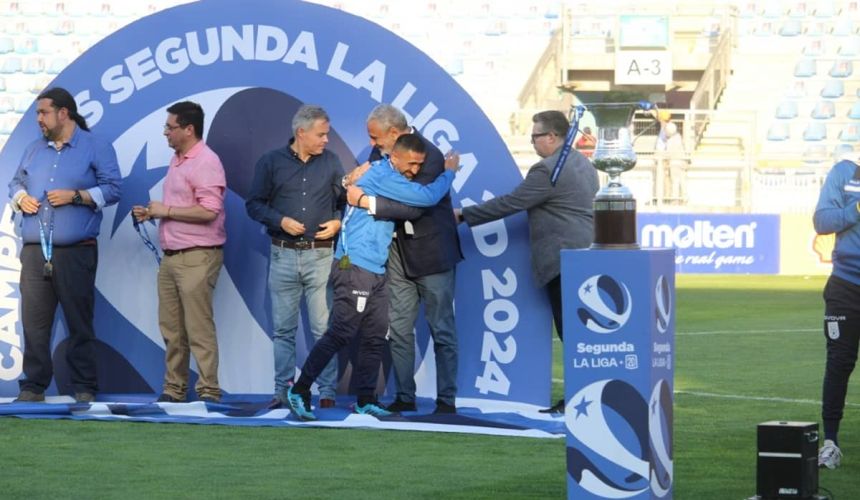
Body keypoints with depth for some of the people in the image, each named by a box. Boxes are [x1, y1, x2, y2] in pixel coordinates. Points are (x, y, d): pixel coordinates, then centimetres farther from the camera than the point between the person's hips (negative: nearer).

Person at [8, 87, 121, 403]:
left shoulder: (96, 148, 2)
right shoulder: (34, 150, 19)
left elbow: (112, 189, -3)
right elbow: (16, 184, 23)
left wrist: (76, 196, -14)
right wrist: (20, 198, 1)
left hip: (76, 253, -4)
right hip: (34, 252, 4)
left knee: (80, 323, 0)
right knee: (34, 322, 0)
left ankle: (84, 388, 6)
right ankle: (33, 386, 5)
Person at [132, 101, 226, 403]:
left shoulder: (206, 163, -13)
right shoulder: (177, 161, 17)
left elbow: (208, 211, -22)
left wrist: (166, 210, -13)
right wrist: (151, 213, 10)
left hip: (197, 257, -9)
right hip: (171, 255, 9)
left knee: (199, 329, -8)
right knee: (171, 329, 10)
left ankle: (208, 392, -5)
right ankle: (173, 389, 15)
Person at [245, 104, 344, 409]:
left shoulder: (330, 163, 8)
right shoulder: (271, 163, 4)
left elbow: (346, 201, 12)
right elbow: (254, 204, 4)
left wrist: (338, 223, -7)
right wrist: (281, 221, -10)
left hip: (320, 255, 0)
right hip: (283, 255, 0)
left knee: (324, 328, -4)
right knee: (283, 329, 4)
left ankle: (327, 392, 0)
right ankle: (283, 391, 10)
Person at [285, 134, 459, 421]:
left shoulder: (383, 175, 15)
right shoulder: (382, 176, -15)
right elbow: (428, 197, -15)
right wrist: (450, 172, -1)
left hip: (376, 272, 10)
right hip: (355, 267, -10)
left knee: (375, 337, 7)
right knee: (341, 333, -9)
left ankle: (366, 400, 12)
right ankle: (299, 391, -2)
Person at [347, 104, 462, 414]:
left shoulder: (430, 156, -19)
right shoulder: (381, 152, 2)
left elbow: (414, 207, -27)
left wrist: (365, 201, -26)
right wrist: (358, 179, -3)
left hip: (429, 252, -7)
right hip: (399, 252, 7)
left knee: (441, 329, 1)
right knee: (398, 329, 6)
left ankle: (446, 399, 6)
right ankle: (404, 397, 11)